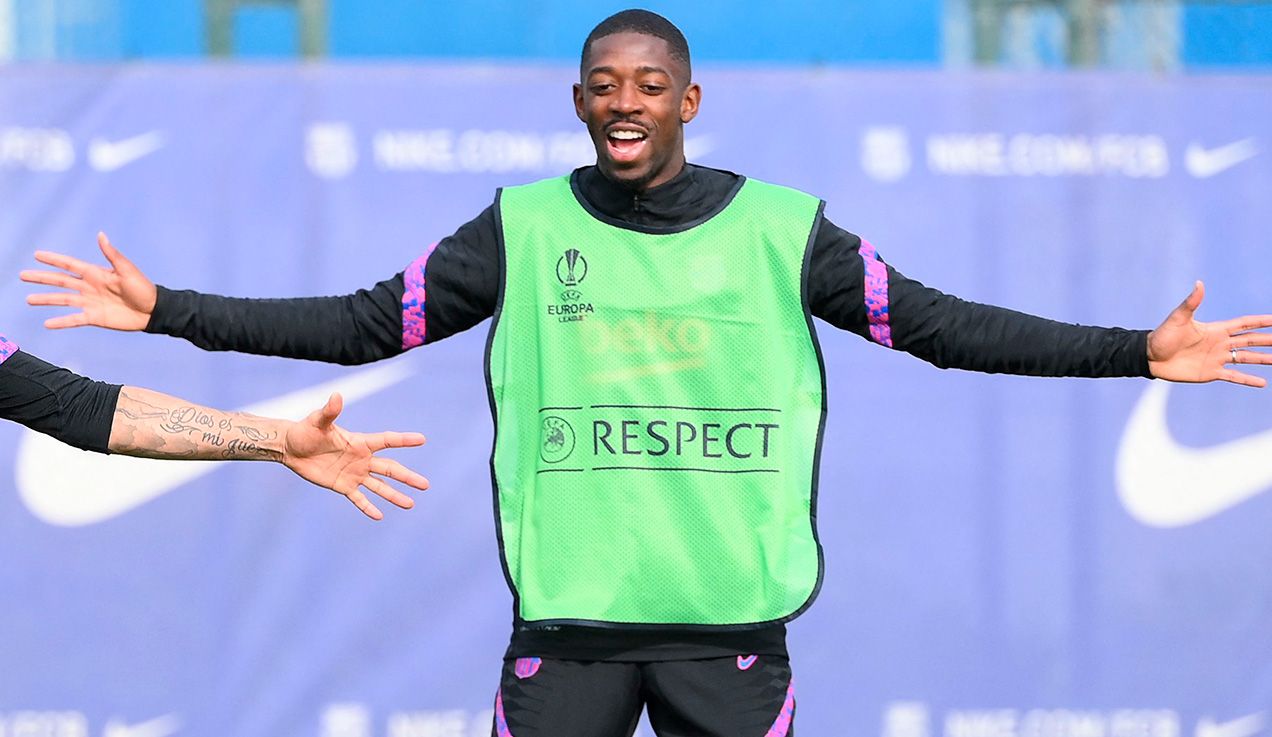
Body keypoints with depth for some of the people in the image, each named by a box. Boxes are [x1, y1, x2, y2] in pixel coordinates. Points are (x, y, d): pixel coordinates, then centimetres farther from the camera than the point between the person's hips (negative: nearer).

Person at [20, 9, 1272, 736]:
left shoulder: (782, 230, 3)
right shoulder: (522, 229, 4)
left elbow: (945, 325, 4)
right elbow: (362, 324, 6)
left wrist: (1136, 352, -2)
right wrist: (171, 313, 0)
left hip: (732, 622, 0)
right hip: (566, 620, 0)